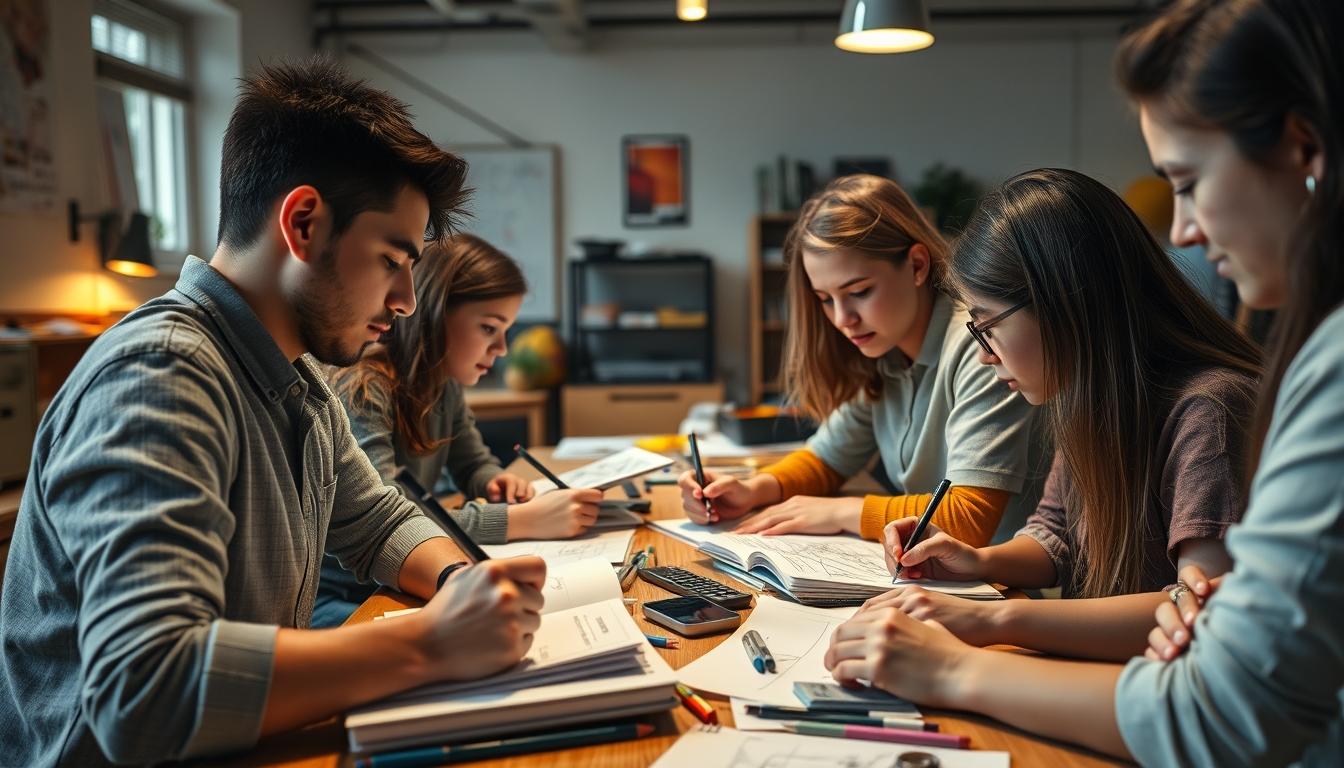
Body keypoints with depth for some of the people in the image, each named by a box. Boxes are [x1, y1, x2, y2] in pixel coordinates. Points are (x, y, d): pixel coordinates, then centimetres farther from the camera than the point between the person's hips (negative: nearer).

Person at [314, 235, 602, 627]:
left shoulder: (443, 384, 5)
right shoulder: (360, 388, -20)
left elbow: (475, 465, 21)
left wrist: (497, 481, -4)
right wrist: (524, 520, -30)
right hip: (329, 597, -7)